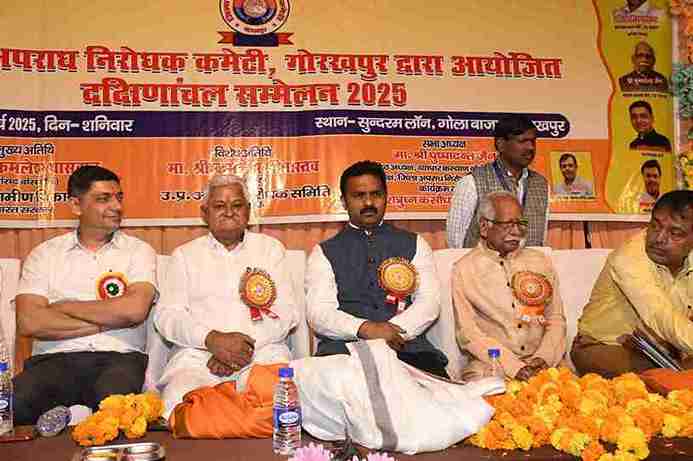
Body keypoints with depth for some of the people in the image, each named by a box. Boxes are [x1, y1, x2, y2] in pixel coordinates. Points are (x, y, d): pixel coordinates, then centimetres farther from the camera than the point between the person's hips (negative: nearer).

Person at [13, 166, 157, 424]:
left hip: (118, 357, -1)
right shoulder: (44, 254, 13)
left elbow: (134, 310, -10)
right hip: (55, 358, 2)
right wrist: (104, 322, -5)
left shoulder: (138, 251, 9)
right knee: (14, 402, -29)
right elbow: (29, 322, -2)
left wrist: (63, 307, -1)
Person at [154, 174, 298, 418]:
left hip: (263, 351, 0)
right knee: (178, 402, -30)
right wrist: (213, 339, -12)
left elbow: (286, 311, 6)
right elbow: (166, 315, 6)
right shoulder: (185, 254, 18)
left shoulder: (270, 248, 17)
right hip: (198, 352, 0)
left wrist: (248, 345, -10)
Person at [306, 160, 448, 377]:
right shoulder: (324, 252, 13)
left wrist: (395, 331, -14)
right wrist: (365, 328, -18)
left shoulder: (415, 244, 18)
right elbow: (318, 313, 0)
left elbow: (429, 301, 5)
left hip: (406, 346, 1)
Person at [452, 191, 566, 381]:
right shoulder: (464, 269, 1)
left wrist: (543, 357, -8)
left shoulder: (541, 262, 15)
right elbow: (468, 335, -6)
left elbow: (556, 319, 10)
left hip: (544, 363, 3)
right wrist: (515, 367, -15)